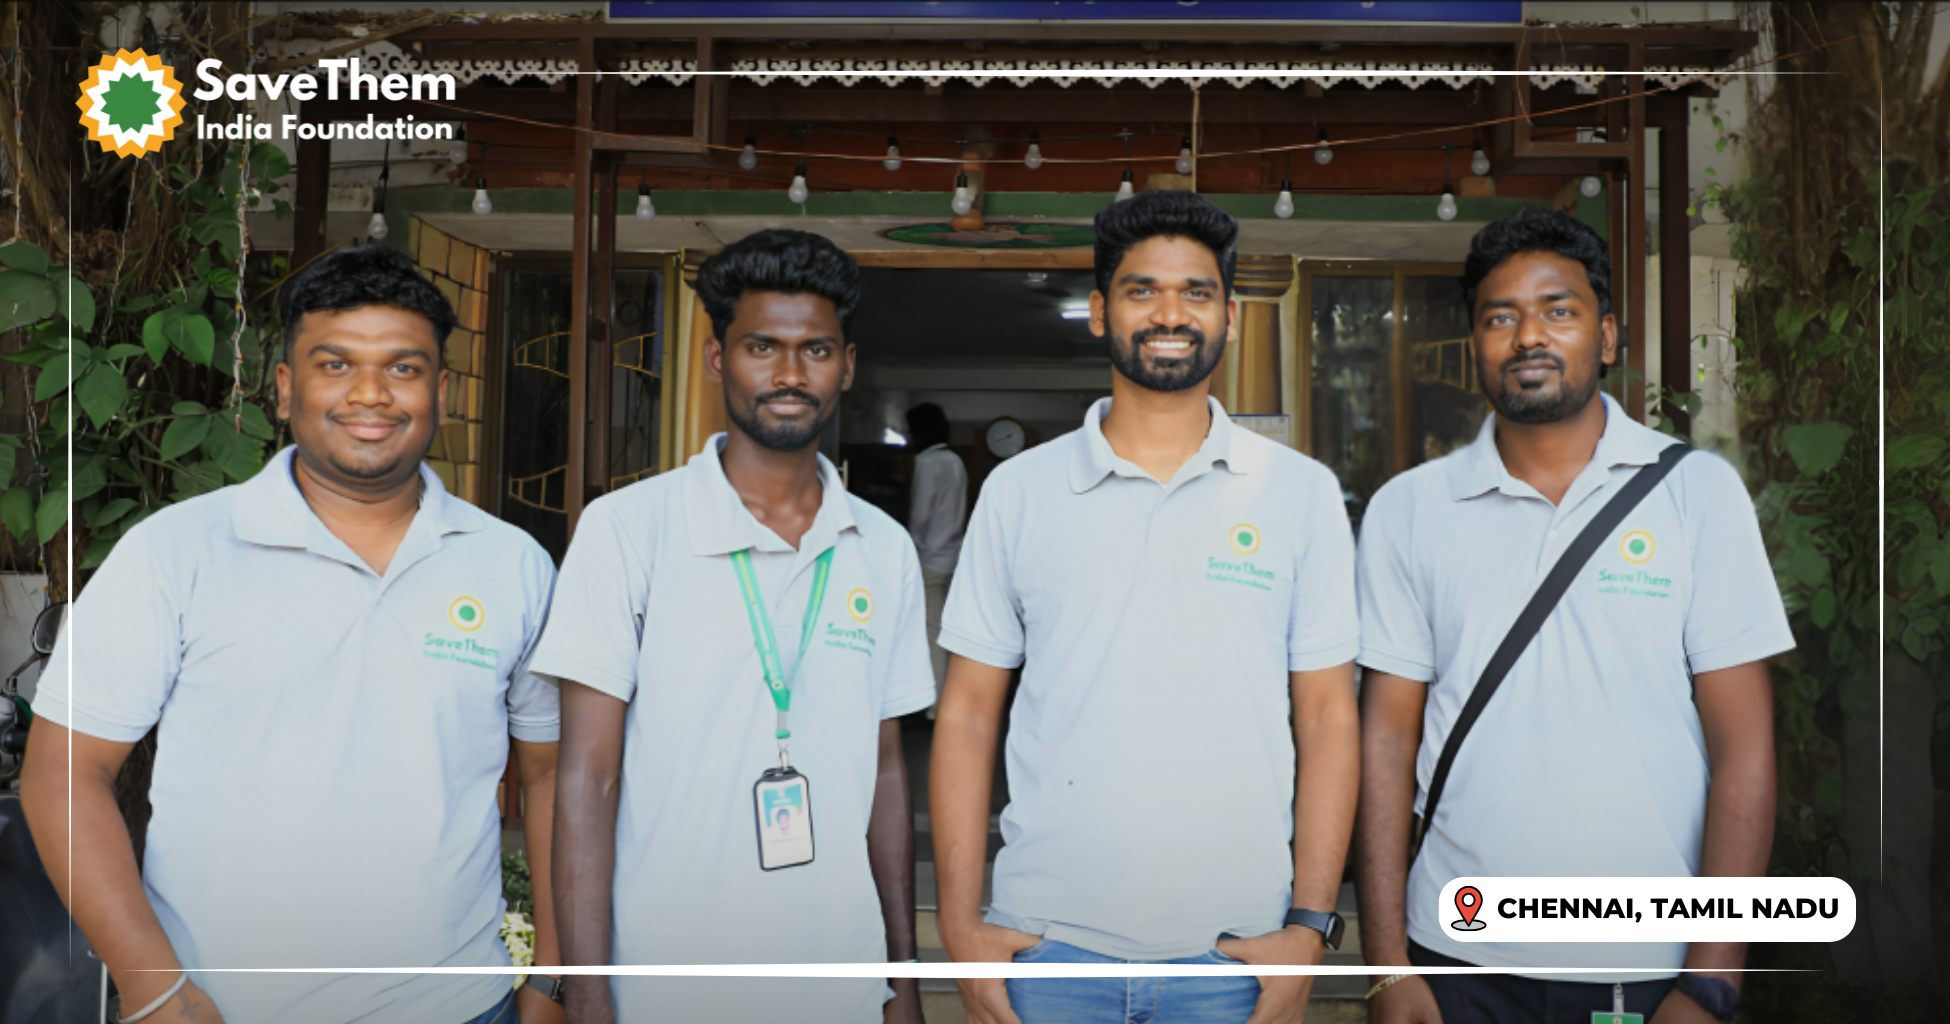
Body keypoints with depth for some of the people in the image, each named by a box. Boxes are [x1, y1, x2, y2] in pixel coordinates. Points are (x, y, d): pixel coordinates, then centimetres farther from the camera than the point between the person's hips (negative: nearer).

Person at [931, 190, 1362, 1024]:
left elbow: (1326, 715, 2)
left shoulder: (1302, 493, 2)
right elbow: (968, 712, 3)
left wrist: (1311, 925, -4)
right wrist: (960, 927, -2)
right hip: (1048, 939, 1)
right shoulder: (1018, 491, 2)